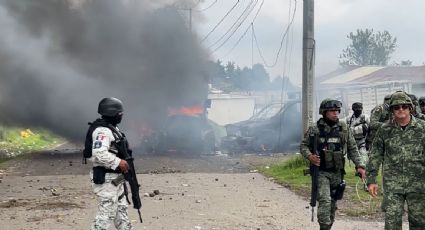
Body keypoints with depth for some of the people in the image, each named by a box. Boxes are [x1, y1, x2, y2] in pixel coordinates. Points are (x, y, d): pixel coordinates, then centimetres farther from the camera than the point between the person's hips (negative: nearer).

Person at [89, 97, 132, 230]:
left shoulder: (112, 128, 13)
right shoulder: (103, 131, -20)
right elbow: (99, 154, -32)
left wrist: (124, 162, 12)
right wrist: (118, 162, -24)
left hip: (115, 179, 11)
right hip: (105, 179, -11)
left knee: (121, 209, 17)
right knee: (106, 213, -6)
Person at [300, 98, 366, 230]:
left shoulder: (343, 128, 4)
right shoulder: (315, 129, -4)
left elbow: (352, 149, 8)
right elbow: (303, 145, 4)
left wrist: (359, 165, -1)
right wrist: (309, 156, -16)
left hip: (337, 172, 3)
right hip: (321, 172, -3)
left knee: (332, 204, 12)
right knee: (325, 201, -18)